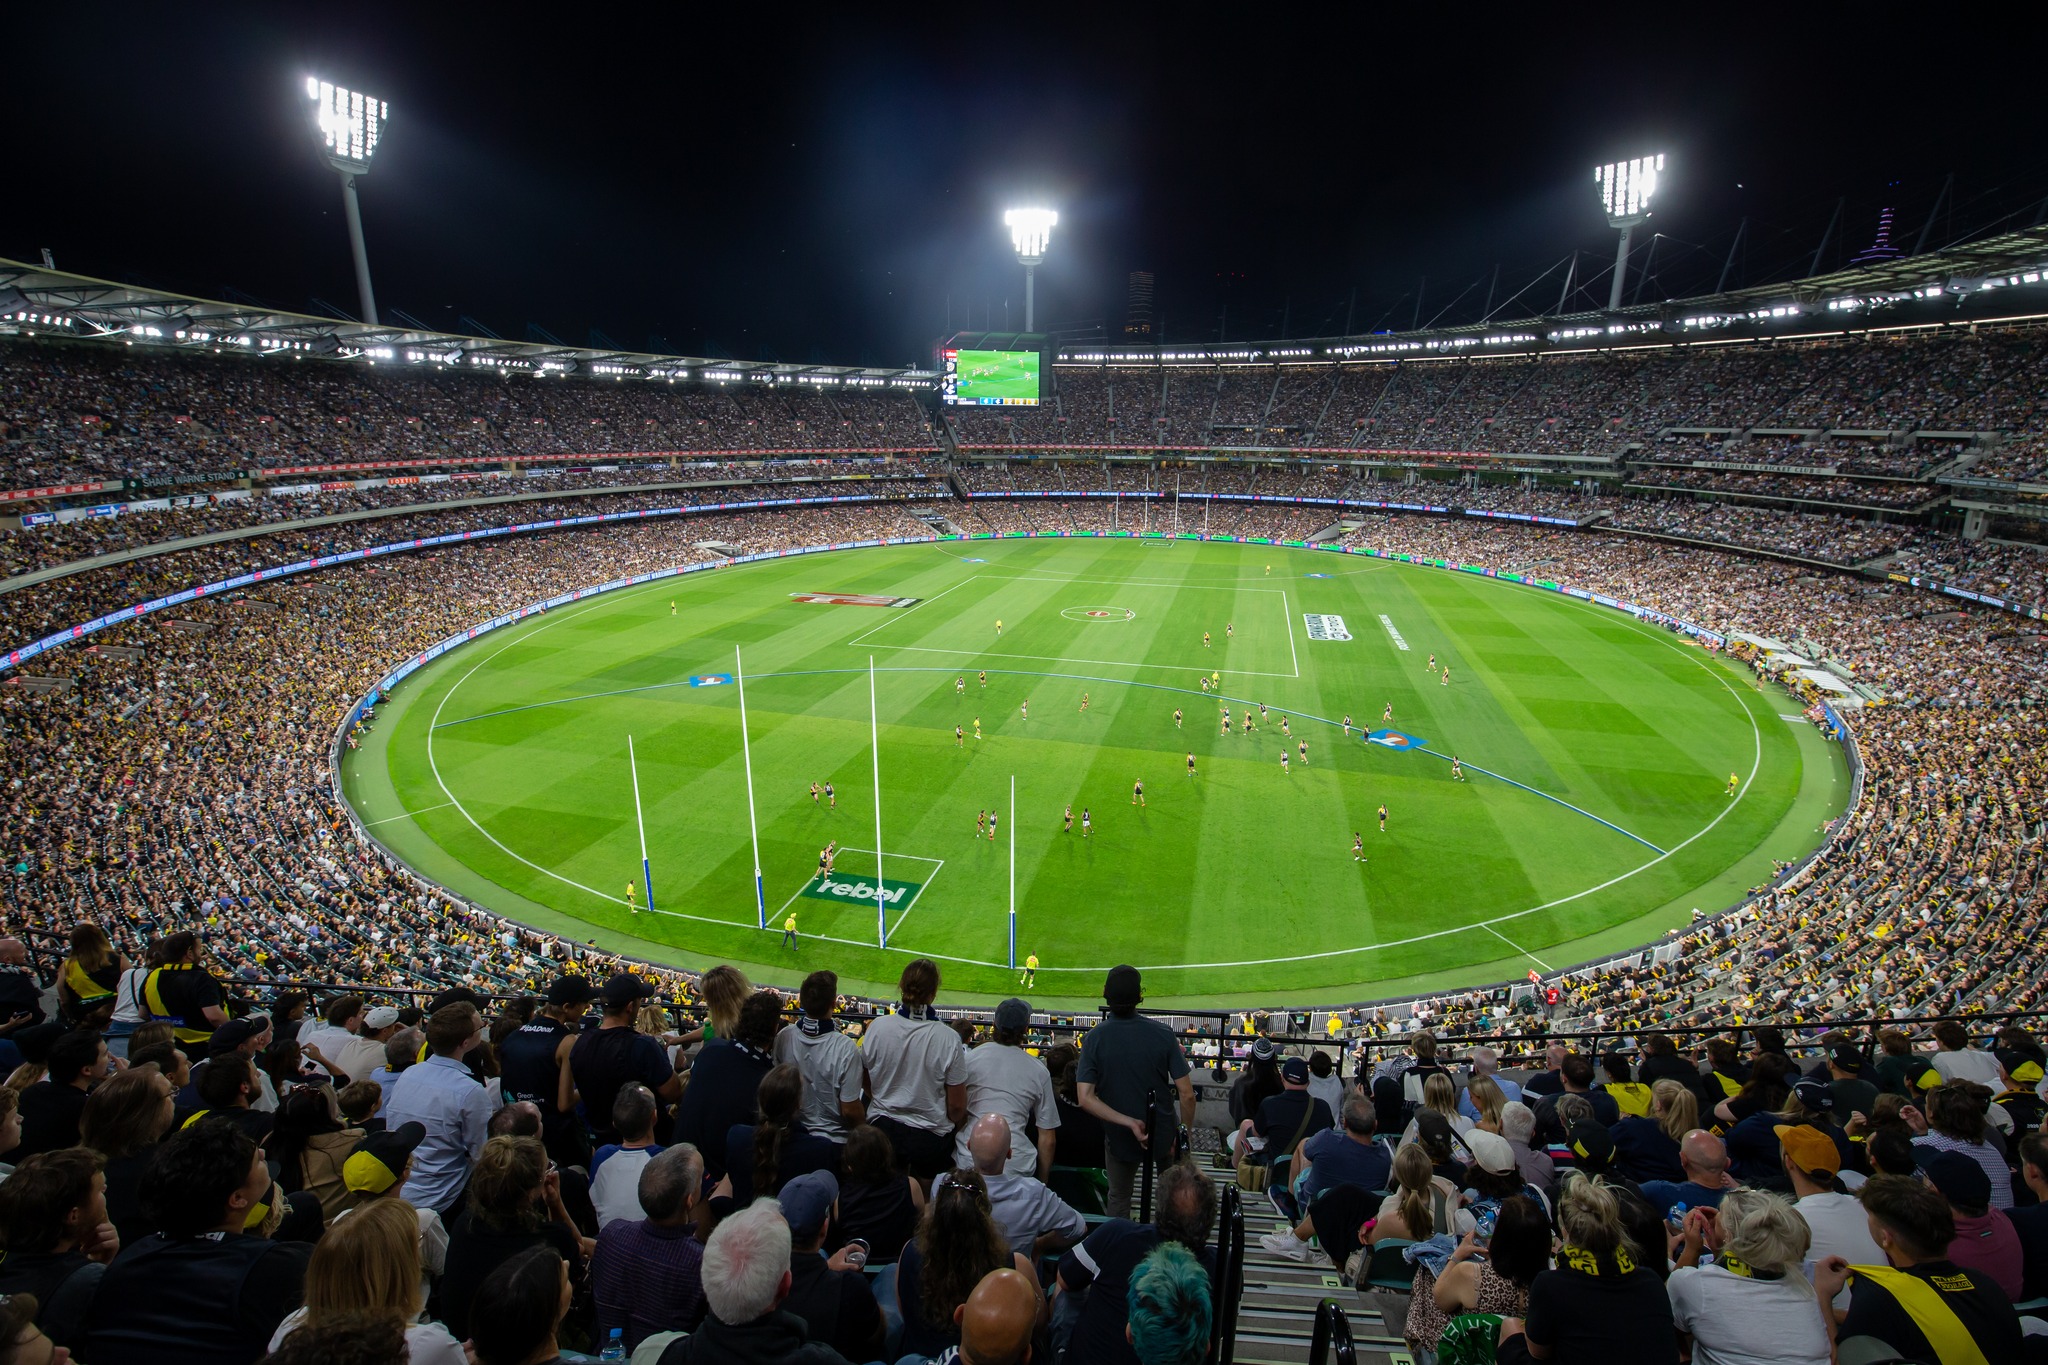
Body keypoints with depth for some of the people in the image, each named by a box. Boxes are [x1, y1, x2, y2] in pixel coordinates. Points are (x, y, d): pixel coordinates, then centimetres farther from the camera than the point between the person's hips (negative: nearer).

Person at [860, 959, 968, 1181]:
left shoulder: (877, 1027, -15)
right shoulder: (948, 1038, -20)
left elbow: (867, 1085, 0)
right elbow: (957, 1106, -12)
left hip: (882, 1129, 2)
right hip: (931, 1138, -2)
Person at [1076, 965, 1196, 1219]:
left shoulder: (1094, 1039, -18)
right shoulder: (1162, 1034, -19)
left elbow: (1086, 1098, -24)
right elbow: (1187, 1094, -17)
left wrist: (1129, 1123, -21)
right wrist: (1183, 1136, -4)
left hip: (1119, 1138, 0)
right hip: (1162, 1133, 1)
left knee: (1118, 1200, 23)